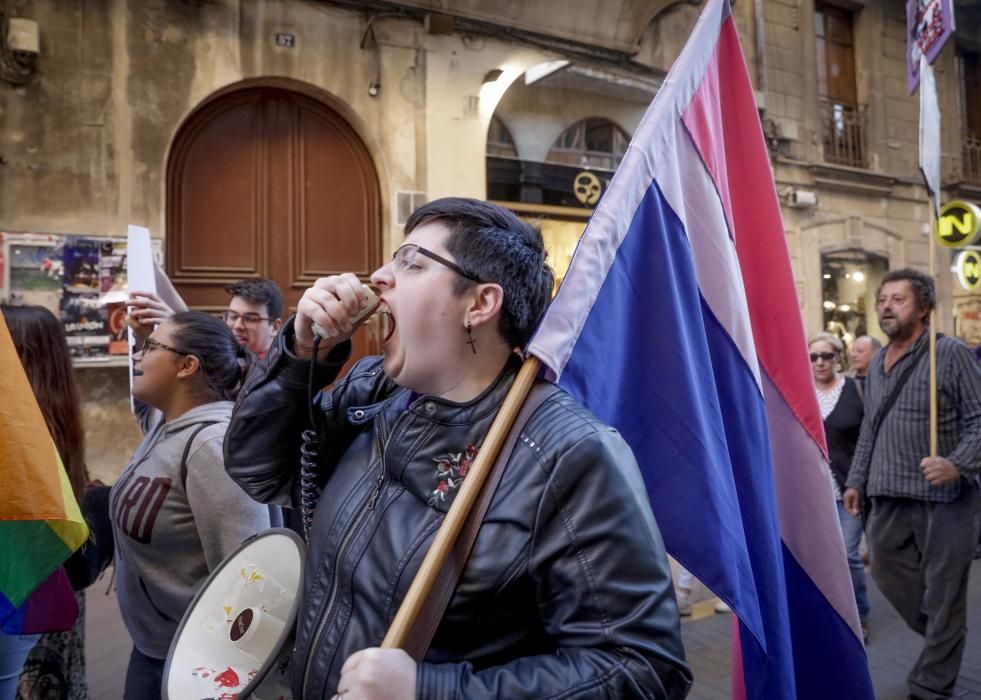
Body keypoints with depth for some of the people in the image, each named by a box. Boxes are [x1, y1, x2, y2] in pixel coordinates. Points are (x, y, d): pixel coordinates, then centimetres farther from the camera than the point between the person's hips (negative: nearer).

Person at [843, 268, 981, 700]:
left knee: (942, 592, 6)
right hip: (889, 496, 6)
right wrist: (857, 480, 16)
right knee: (888, 573, 14)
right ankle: (942, 640, 40)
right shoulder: (877, 364, 11)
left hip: (943, 496, -6)